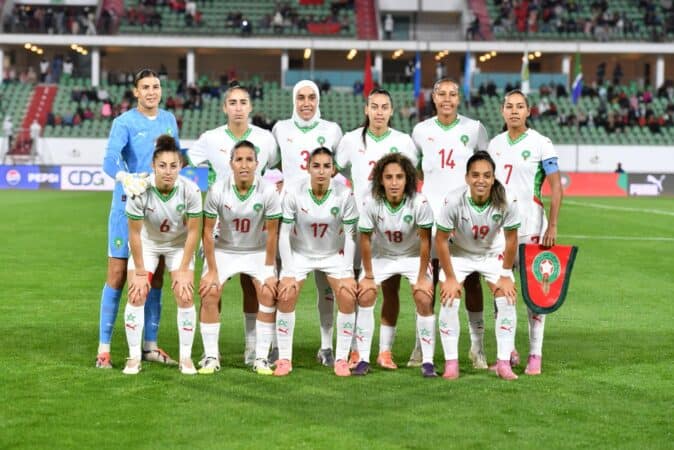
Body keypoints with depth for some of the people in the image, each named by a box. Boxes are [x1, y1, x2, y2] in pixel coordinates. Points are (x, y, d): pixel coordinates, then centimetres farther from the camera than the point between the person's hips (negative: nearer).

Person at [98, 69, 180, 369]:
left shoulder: (168, 120, 10)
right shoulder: (125, 122, -8)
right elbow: (110, 159, -24)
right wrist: (126, 177, -43)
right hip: (128, 203, -5)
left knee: (155, 277, 8)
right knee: (118, 275, -5)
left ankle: (150, 346, 16)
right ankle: (104, 347, 0)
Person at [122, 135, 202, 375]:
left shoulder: (190, 190, -28)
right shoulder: (140, 191, -30)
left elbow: (193, 231, -16)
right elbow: (135, 234, -19)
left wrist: (183, 270, -13)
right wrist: (140, 271, -14)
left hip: (179, 245, 0)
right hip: (146, 243, 0)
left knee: (185, 297, -10)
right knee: (136, 295, -10)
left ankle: (186, 357, 3)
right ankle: (134, 357, 2)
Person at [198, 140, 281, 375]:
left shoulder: (268, 191, -20)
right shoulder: (217, 190, -20)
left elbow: (271, 233, -12)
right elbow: (208, 231, -13)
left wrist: (269, 271, -11)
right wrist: (212, 271, -13)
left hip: (258, 251, 0)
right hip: (224, 249, 0)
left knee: (268, 294, -18)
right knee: (209, 294, -16)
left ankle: (261, 358, -8)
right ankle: (211, 357, -4)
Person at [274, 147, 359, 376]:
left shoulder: (344, 194, -18)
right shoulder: (294, 194, -20)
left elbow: (350, 235, -11)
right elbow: (284, 234, -13)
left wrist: (347, 275, -14)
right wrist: (288, 274, -16)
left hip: (334, 254, 0)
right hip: (300, 253, 0)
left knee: (348, 297, -17)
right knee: (286, 296, -17)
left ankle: (342, 359, -3)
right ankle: (284, 359, -4)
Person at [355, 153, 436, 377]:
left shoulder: (419, 203, -29)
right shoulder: (371, 203, -25)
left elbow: (425, 241, -19)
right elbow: (365, 240, -15)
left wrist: (422, 277, -16)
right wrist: (368, 275, -10)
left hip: (413, 256, -1)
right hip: (381, 256, 1)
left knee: (424, 300, -17)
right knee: (365, 296, -13)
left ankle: (428, 361, -6)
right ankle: (363, 360, -3)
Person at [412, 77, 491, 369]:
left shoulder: (474, 129, 2)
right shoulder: (421, 131, 6)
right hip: (431, 214, 1)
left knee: (471, 280, 0)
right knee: (428, 279, 2)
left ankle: (477, 345, 8)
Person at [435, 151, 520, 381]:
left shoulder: (506, 202, -30)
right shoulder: (454, 201, -33)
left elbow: (511, 239, -14)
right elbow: (441, 240, -20)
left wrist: (506, 276, -9)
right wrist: (450, 278, -15)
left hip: (493, 254, 1)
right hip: (458, 253, -1)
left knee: (507, 300, -10)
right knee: (449, 300, -14)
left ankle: (504, 363, -2)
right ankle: (451, 363, -5)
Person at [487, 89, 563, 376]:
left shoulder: (540, 144, -5)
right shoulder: (495, 144, 10)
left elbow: (556, 187, -7)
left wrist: (552, 227, -14)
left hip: (531, 227, -5)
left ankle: (535, 355, 2)